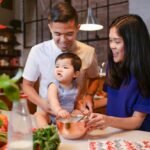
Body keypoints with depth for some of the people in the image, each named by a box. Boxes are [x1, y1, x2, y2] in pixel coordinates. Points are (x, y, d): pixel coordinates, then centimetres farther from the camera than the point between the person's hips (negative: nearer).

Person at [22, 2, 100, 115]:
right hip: (47, 115, 3)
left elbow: (94, 78, 11)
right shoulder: (37, 51, -8)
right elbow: (27, 85, 1)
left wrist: (89, 95, -8)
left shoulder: (89, 52, -6)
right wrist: (41, 103, -16)